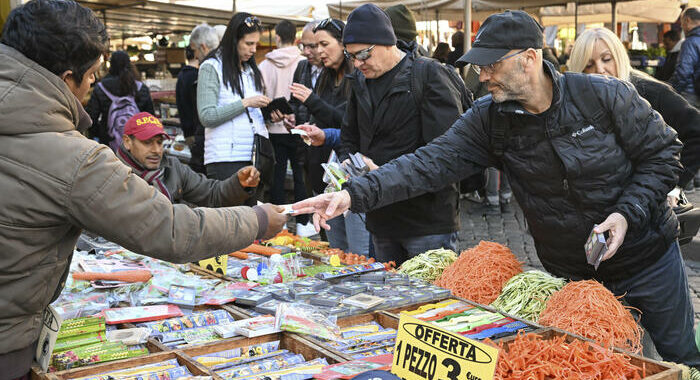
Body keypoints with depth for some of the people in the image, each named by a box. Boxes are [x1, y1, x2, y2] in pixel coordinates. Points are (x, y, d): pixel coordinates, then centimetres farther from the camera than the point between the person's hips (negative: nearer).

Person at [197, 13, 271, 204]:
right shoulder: (211, 68, -2)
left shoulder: (251, 70, 19)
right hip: (226, 158, -6)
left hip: (255, 156, 6)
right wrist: (245, 103, -12)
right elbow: (207, 116, -11)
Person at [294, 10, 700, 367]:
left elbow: (663, 155, -8)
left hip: (648, 256, -1)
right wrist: (355, 194, -32)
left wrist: (627, 213, -22)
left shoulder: (606, 95, -18)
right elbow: (431, 162, -20)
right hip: (572, 274, 2)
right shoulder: (489, 119, -12)